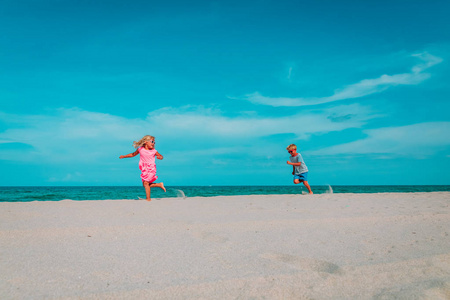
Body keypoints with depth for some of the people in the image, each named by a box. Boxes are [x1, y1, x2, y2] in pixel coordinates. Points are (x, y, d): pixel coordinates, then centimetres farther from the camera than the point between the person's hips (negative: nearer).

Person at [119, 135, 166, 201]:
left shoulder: (154, 151, -2)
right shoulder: (140, 149, 5)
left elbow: (161, 156, 5)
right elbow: (133, 154, 19)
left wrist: (160, 157, -20)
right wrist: (124, 156, 22)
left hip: (151, 169, -5)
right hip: (144, 170, 5)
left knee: (146, 183, -15)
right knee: (145, 184, 6)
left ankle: (148, 198, -9)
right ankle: (159, 184, 20)